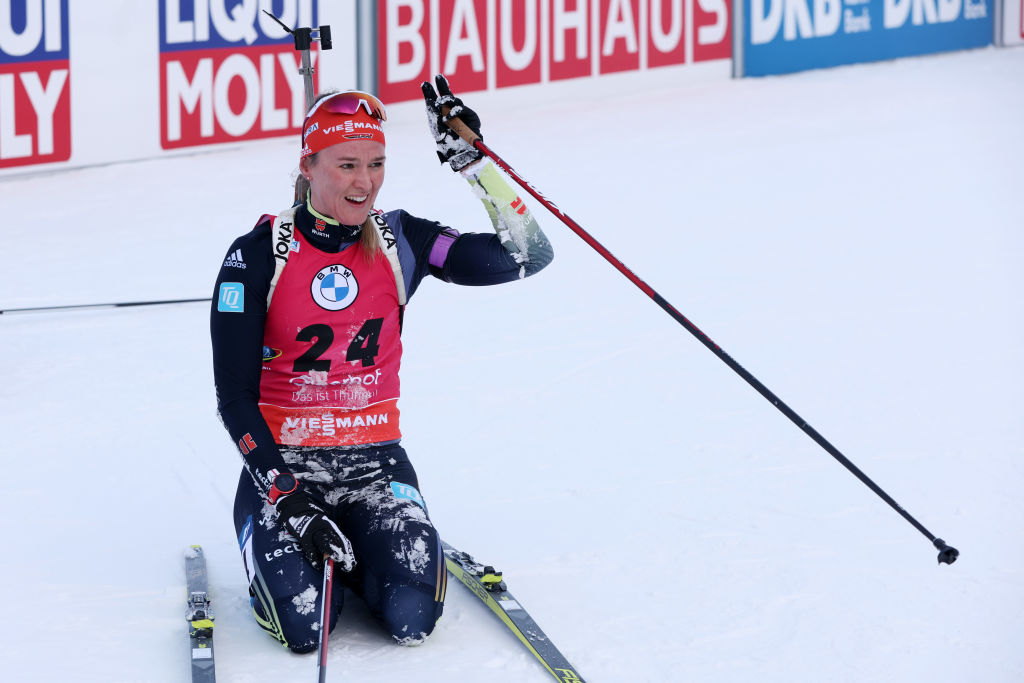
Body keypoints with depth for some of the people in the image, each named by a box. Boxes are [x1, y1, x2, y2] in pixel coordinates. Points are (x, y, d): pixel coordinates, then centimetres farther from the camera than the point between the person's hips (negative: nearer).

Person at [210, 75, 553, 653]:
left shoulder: (400, 242, -1)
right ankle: (277, 545, 9)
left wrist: (474, 161, -16)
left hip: (374, 462, 2)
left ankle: (355, 548, 11)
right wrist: (290, 500, -17)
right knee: (304, 627, -25)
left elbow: (528, 255, -8)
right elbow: (234, 396, -8)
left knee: (412, 618, -22)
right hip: (281, 463, -2)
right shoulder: (258, 256, -9)